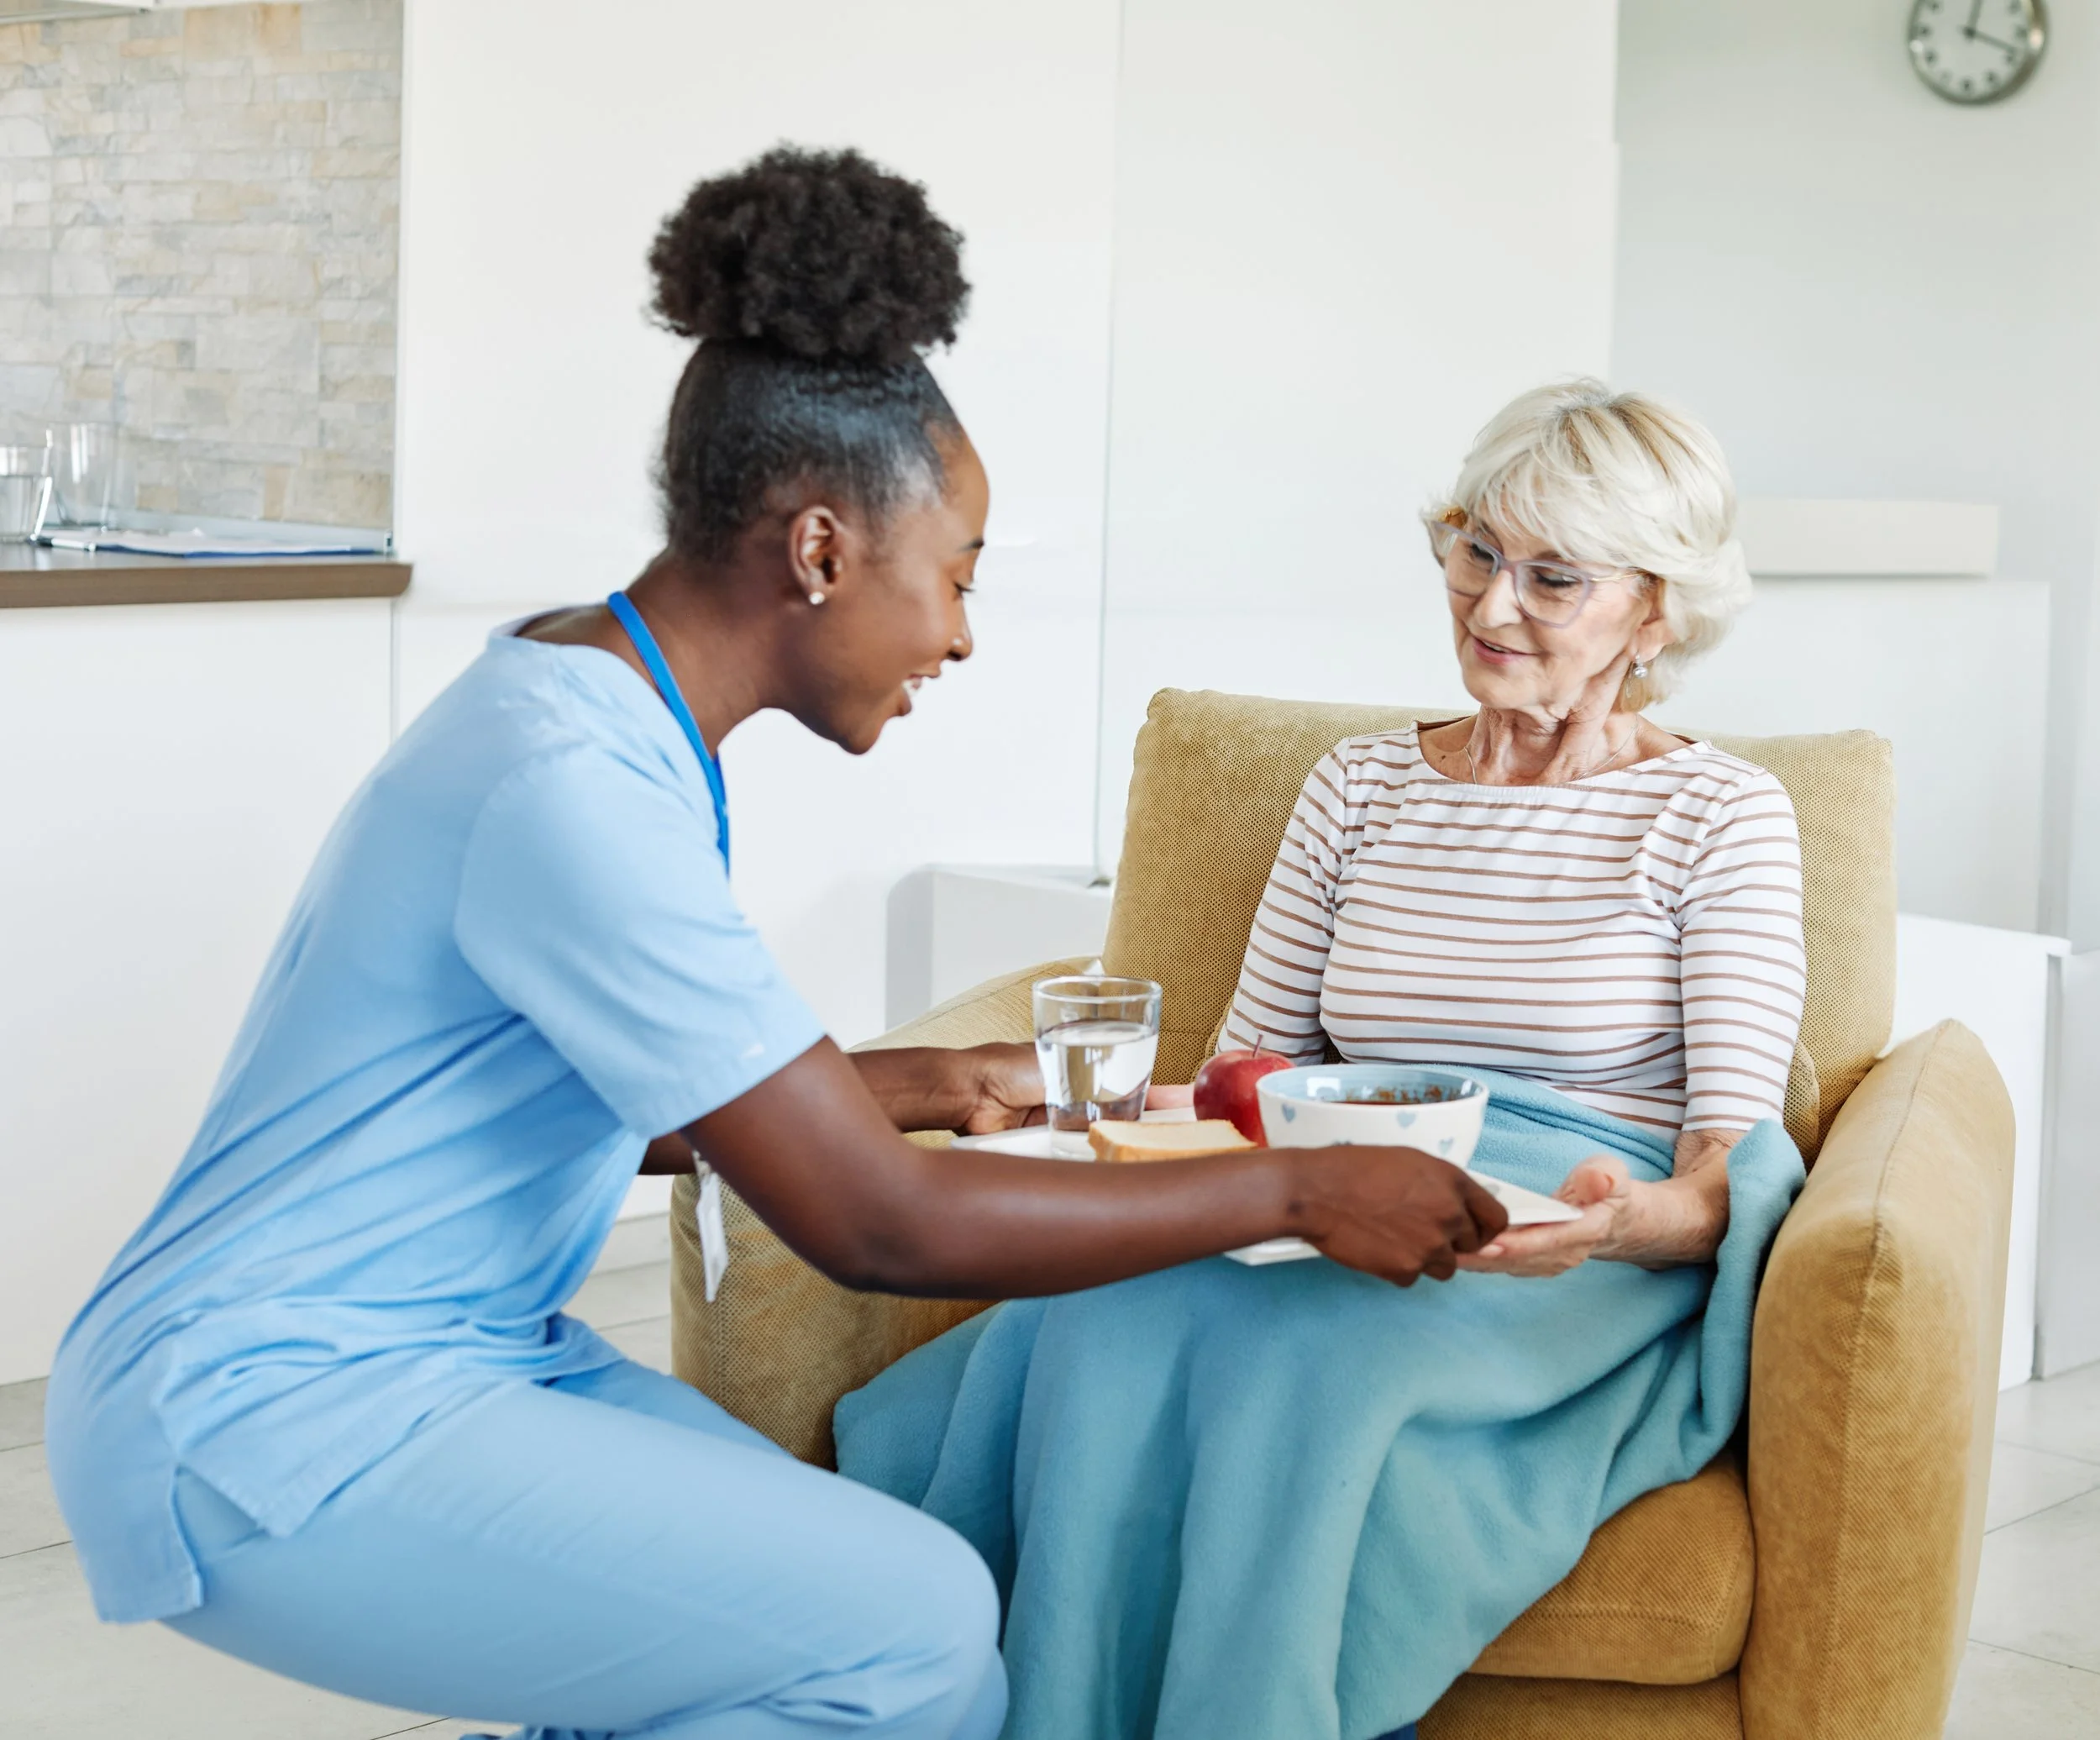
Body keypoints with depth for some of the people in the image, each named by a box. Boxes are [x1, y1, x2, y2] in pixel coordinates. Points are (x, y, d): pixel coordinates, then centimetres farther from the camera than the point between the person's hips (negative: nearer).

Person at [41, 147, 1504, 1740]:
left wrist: (915, 1086, 14)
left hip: (436, 1354, 10)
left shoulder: (590, 710, 8)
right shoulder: (575, 786, -24)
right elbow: (880, 1228, -24)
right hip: (264, 1427, -10)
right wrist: (1294, 1190, -16)